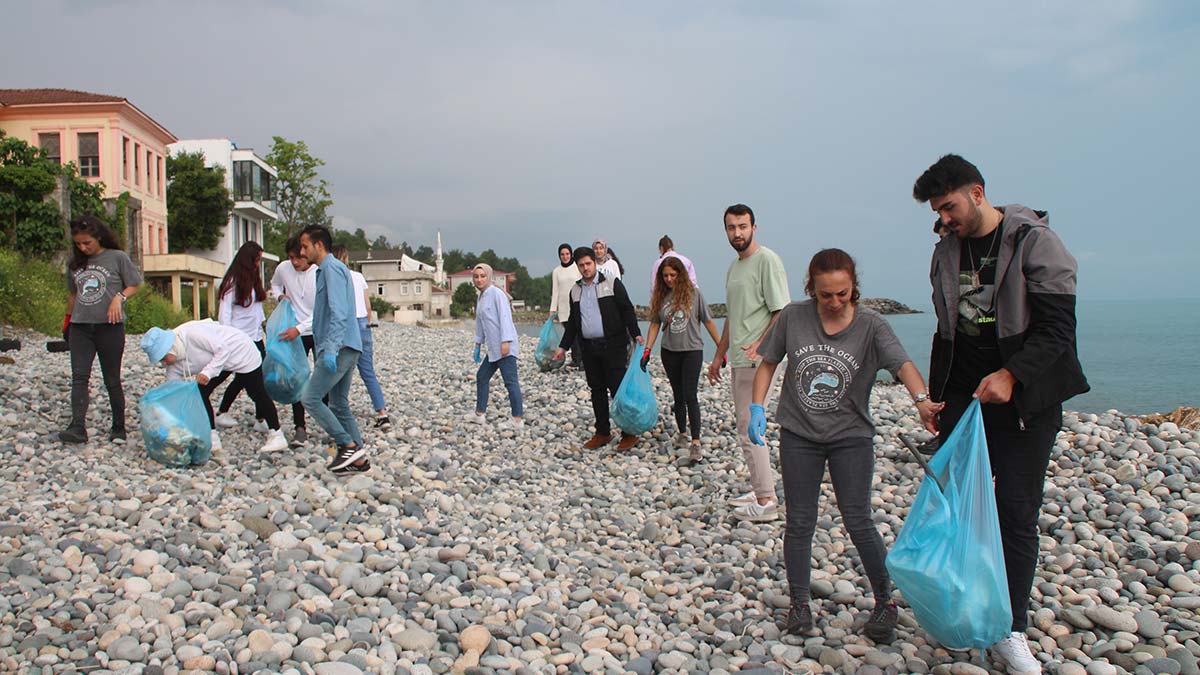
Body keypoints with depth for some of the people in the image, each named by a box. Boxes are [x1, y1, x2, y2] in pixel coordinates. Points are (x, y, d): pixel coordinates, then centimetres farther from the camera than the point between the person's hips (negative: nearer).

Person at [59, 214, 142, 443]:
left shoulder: (117, 258, -2)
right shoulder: (75, 263, 12)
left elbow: (134, 285, 2)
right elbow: (72, 294, 22)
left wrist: (119, 297, -15)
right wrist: (67, 319, 21)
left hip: (110, 326, -4)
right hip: (80, 327, 4)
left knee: (112, 380, 3)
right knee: (79, 377, -9)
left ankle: (119, 428, 12)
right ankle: (77, 427, -17)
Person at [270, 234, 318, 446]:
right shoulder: (283, 269, -6)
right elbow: (275, 285, 19)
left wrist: (299, 328, -28)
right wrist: (280, 296, -3)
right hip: (296, 333, 3)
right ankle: (299, 427, -1)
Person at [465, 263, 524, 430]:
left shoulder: (496, 293, -10)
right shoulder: (481, 297, 16)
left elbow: (505, 317, -16)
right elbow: (480, 322, 24)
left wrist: (505, 342, -22)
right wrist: (478, 345, 24)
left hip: (505, 346, -10)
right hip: (493, 348, 10)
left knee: (510, 381, -10)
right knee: (481, 376, 17)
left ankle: (517, 420, -9)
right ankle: (479, 414, 28)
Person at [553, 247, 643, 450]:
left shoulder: (612, 284, -2)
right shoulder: (575, 290, 13)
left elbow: (627, 310, -5)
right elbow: (572, 321, 19)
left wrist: (636, 334, -16)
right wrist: (563, 346, 16)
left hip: (613, 345, -5)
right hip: (589, 348, 5)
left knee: (618, 388, -6)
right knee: (597, 390, 9)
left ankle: (629, 434, 1)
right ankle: (603, 432, 18)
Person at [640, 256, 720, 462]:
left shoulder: (693, 294, -6)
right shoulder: (660, 296, 3)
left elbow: (708, 322, -1)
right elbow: (655, 324, 8)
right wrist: (647, 350, 2)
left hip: (692, 350, -3)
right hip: (669, 352, 4)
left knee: (690, 395, -10)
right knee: (678, 395, 13)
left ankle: (696, 443, -9)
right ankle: (682, 435, 27)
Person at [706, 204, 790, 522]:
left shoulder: (767, 260, -10)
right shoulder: (733, 266, 18)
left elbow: (782, 311, -16)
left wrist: (760, 345, -28)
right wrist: (719, 354, 26)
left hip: (756, 360, -9)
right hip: (738, 359, 10)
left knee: (748, 427, -10)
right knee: (746, 424, 13)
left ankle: (766, 501, -5)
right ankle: (759, 489, 22)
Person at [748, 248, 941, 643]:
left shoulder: (870, 326, -10)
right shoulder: (793, 318, -5)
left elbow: (902, 364, -24)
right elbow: (768, 363, 6)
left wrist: (922, 400, -43)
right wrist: (757, 407, -4)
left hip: (851, 436, -2)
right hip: (798, 435, 2)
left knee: (858, 522, -2)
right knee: (799, 522, 7)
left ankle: (885, 602, 18)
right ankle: (799, 605, 22)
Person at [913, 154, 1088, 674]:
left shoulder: (1035, 242, -8)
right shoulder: (946, 252, 10)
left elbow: (1058, 328, -13)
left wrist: (1011, 375, -25)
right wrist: (935, 397, 15)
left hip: (1023, 399, -5)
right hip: (963, 397, 5)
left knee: (1016, 514, -1)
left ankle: (1011, 631, 9)